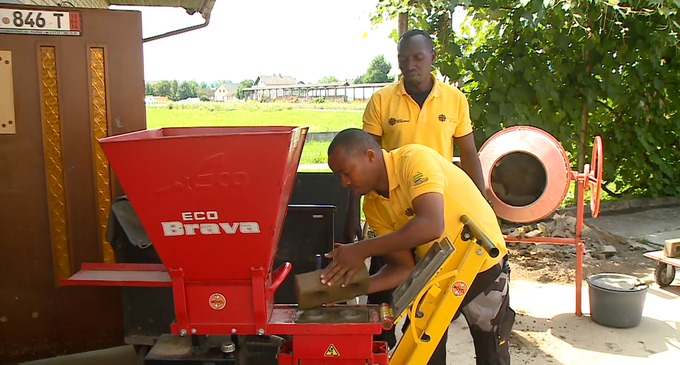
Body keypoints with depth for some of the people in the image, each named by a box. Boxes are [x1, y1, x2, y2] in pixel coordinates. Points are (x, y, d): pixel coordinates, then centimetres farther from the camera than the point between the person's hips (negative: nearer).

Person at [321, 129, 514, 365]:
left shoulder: (415, 159, -27)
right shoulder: (373, 206, -7)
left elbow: (431, 226, -42)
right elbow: (403, 267, -8)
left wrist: (363, 250, -39)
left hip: (483, 267, -5)